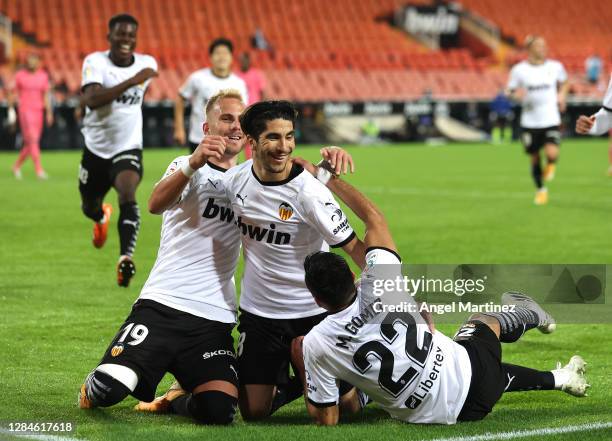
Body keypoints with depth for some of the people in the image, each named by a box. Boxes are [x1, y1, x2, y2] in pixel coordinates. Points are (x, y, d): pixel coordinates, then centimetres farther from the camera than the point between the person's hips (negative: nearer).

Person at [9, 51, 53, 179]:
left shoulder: (43, 76, 9)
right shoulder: (20, 75, -1)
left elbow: (46, 95, 12)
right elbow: (12, 93, 4)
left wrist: (49, 112, 7)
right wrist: (11, 111, 1)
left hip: (38, 110, 5)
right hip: (25, 110, -5)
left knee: (32, 142, 8)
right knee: (32, 140, -15)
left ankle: (17, 165, 26)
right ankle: (39, 169, -18)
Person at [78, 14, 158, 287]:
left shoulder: (148, 64, -4)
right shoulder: (95, 62, -15)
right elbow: (91, 100, -34)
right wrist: (132, 81, -38)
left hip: (128, 149, 0)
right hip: (96, 149, 0)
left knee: (128, 198, -28)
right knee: (89, 208, 20)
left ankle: (126, 259, -37)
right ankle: (102, 217, 58)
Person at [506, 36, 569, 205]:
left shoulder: (555, 67, 2)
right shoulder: (519, 70, -4)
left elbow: (564, 82, 22)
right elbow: (511, 91, 4)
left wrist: (561, 95, 5)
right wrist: (516, 95, -18)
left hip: (551, 120, 0)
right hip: (530, 122, 0)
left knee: (552, 154, -22)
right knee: (534, 159, 9)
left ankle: (550, 165, 16)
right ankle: (540, 190, 32)